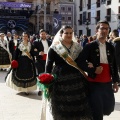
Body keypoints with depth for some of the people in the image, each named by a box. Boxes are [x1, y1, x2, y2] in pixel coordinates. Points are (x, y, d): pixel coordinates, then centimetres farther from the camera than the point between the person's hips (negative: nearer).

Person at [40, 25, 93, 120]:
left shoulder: (78, 47, 10)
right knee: (61, 108, 3)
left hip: (77, 80, 3)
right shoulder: (54, 48, -2)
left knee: (78, 106, 6)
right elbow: (48, 66, -2)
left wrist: (84, 79, 8)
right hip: (60, 81, -3)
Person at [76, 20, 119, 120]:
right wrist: (93, 70, -17)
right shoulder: (90, 46, -6)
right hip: (94, 83, -5)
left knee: (109, 108, 13)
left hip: (107, 83, 5)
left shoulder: (111, 47, 9)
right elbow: (80, 62, -10)